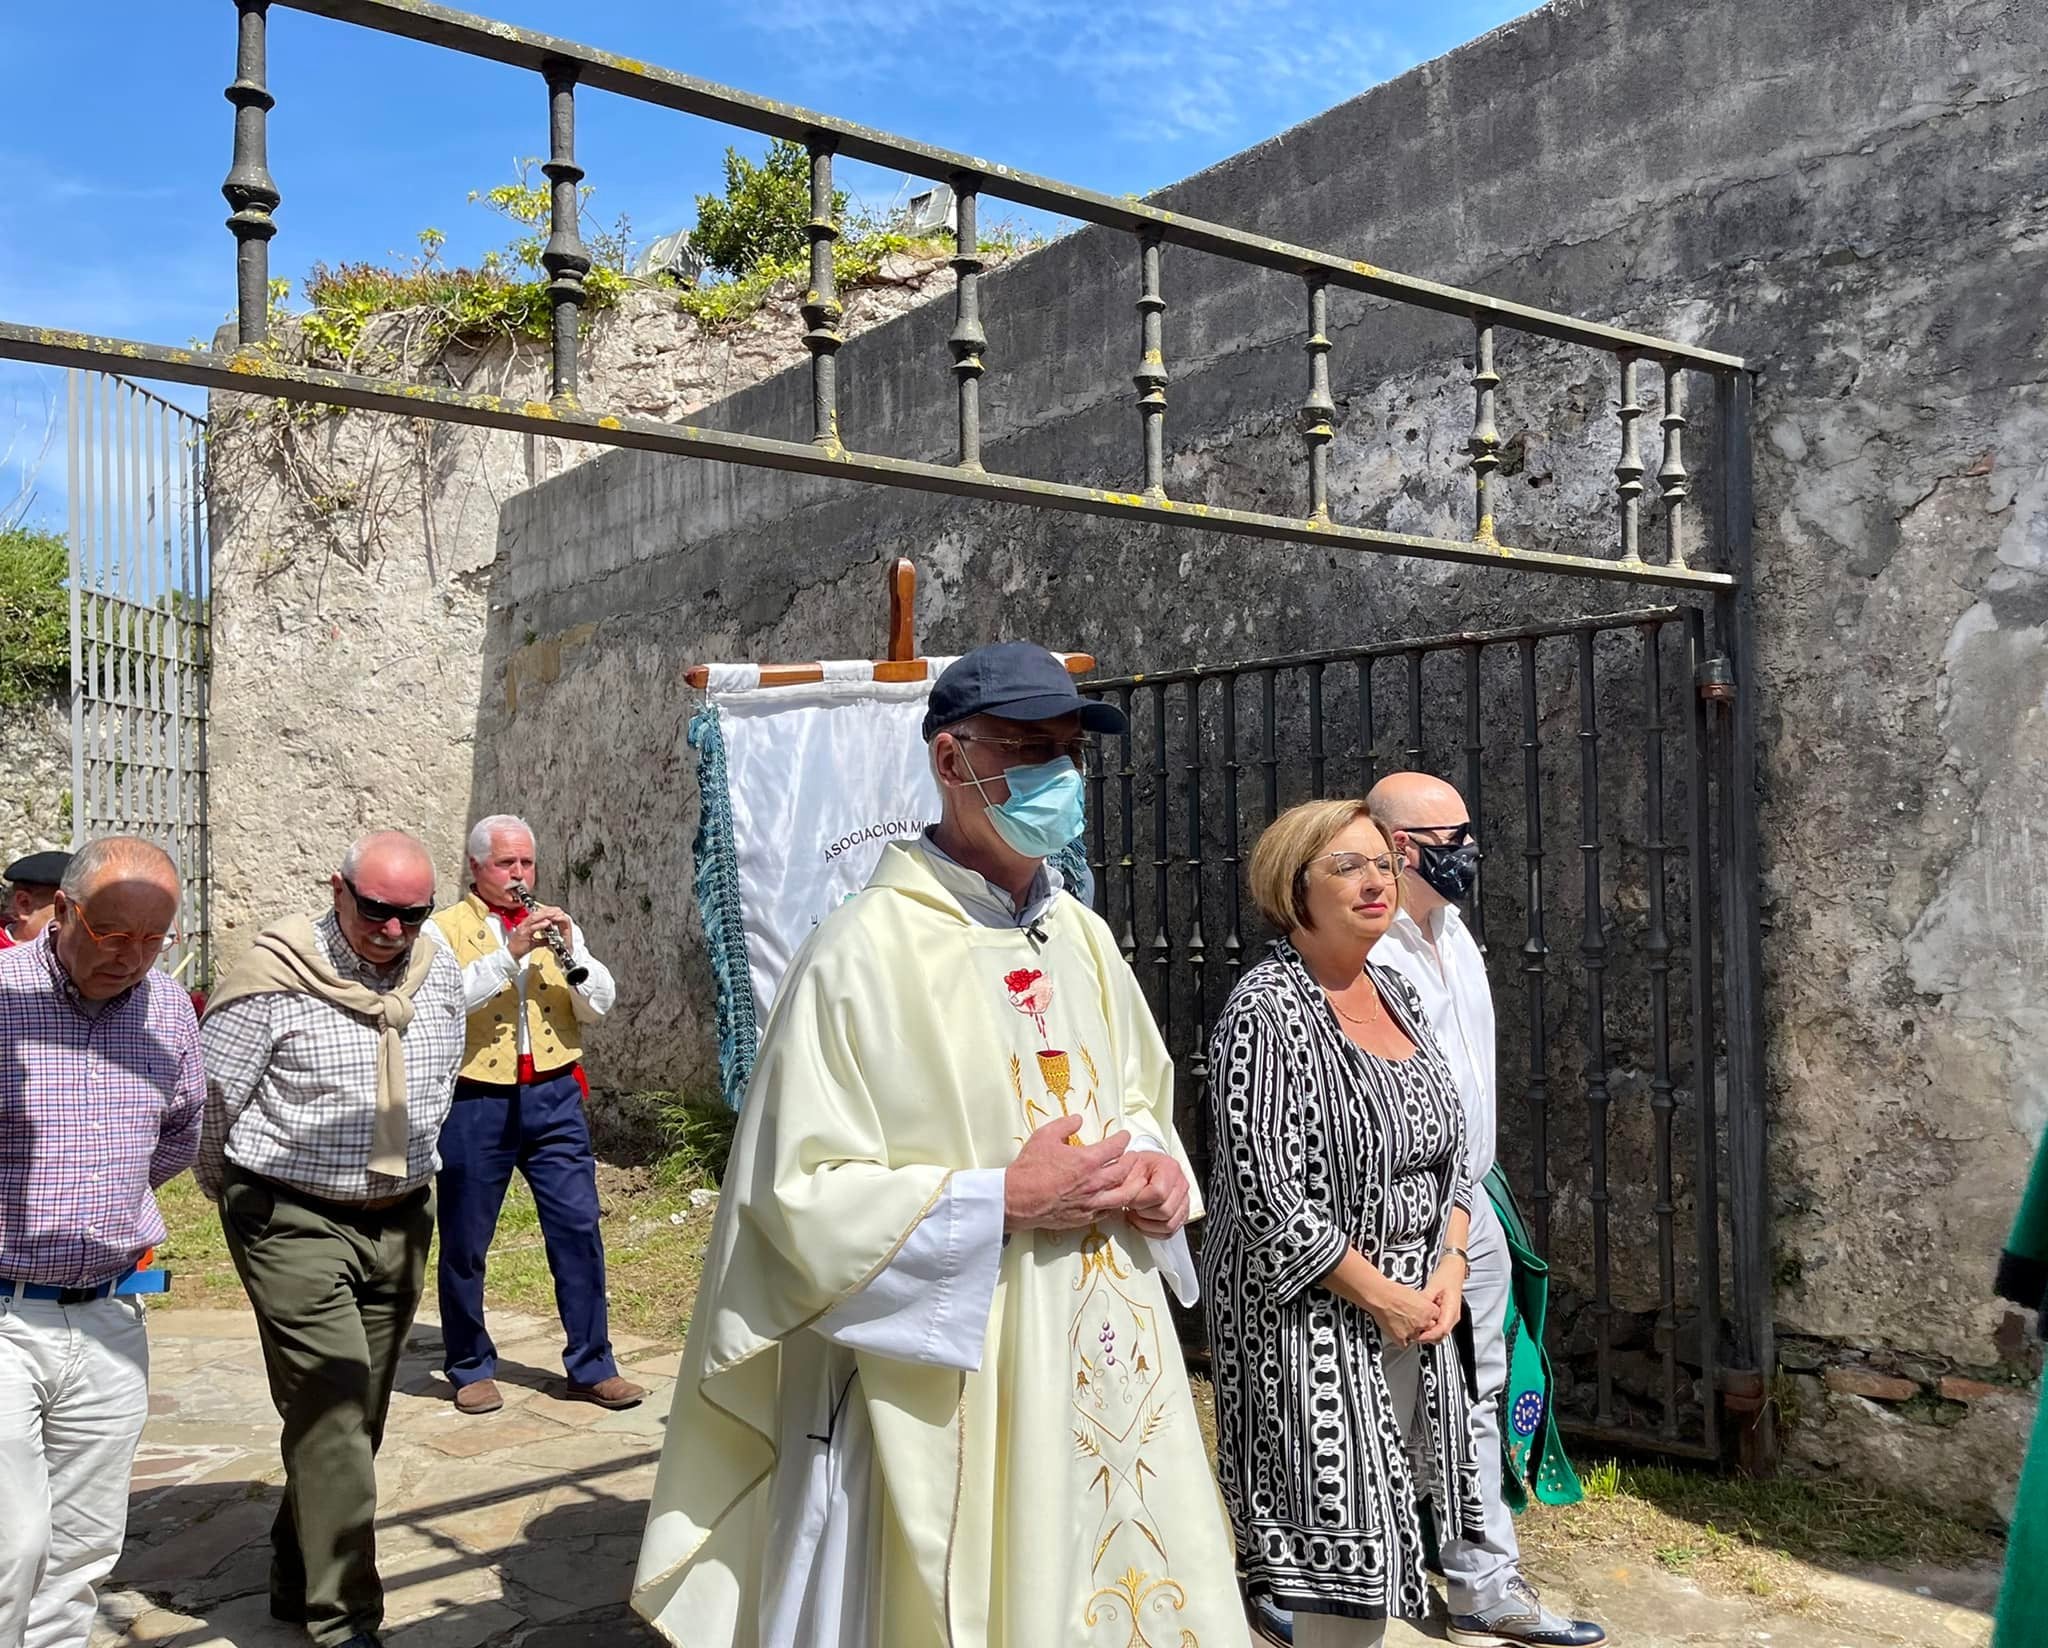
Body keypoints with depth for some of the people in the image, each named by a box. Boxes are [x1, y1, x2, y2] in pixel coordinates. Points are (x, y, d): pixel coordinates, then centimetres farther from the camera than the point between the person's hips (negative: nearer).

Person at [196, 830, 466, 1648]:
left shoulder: (439, 972, 3)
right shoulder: (273, 979, -15)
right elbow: (209, 1098, -5)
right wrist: (231, 1193, 9)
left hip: (400, 1223, 6)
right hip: (295, 1225, -5)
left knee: (355, 1417, 13)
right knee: (332, 1415, -10)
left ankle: (297, 1579, 30)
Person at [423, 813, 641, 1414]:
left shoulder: (555, 925, 13)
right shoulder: (446, 929, 2)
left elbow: (599, 1005, 2)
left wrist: (572, 949, -13)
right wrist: (509, 953, -25)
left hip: (554, 1098, 3)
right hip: (475, 1102, -3)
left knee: (579, 1226, 0)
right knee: (464, 1241, 6)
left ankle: (592, 1366, 10)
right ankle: (471, 1369, 22)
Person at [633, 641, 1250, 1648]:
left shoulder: (1083, 940, 7)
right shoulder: (866, 952, -15)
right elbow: (798, 1195, -17)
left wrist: (1157, 1167, -2)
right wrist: (1003, 1203, -20)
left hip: (1109, 1378, 7)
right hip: (942, 1403, -6)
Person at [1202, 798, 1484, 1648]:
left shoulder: (1398, 994, 8)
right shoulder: (1267, 1010, -15)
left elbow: (1447, 1153, 14)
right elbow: (1265, 1196, -19)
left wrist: (1448, 1270, -1)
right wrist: (1381, 1294, -15)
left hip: (1417, 1304, 7)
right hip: (1313, 1315, -7)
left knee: (1380, 1538, 15)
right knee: (1349, 1544, -2)